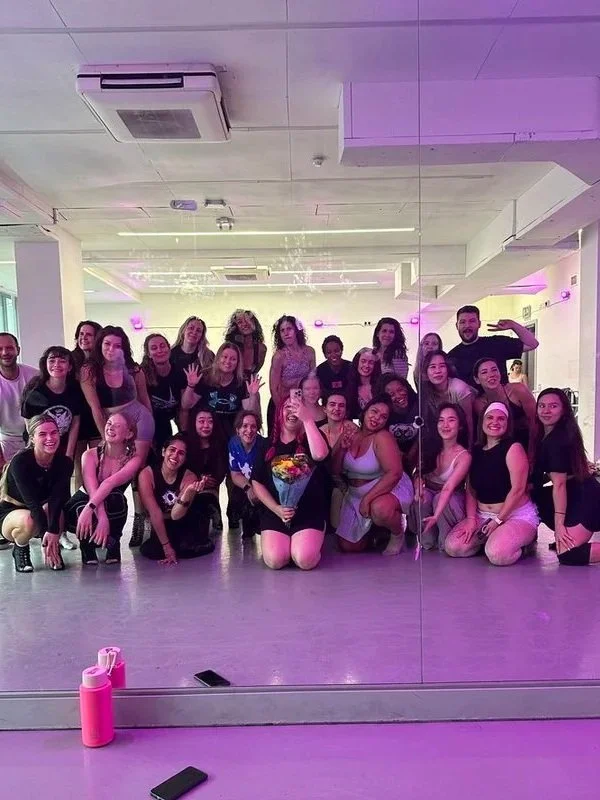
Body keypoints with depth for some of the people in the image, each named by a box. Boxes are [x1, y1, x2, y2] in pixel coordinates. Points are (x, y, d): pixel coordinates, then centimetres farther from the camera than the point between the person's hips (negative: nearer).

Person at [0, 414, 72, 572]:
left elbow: (57, 498, -26)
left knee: (56, 509, -32)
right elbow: (32, 501, -34)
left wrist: (53, 531, -43)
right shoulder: (20, 461, -26)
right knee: (29, 520, -38)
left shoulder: (64, 463, -15)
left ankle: (53, 550, -4)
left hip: (41, 511, 3)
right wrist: (47, 536, -43)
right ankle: (19, 549, -4)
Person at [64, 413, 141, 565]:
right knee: (81, 509, -37)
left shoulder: (134, 459, -18)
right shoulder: (90, 455, -18)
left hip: (111, 510, 0)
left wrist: (90, 509, -49)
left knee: (115, 498, -35)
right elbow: (92, 489, -33)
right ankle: (87, 545, -7)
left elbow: (110, 482, -35)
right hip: (79, 507, 0)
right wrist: (102, 518, -48)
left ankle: (113, 544, -12)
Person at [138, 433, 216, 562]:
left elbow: (176, 515, -29)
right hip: (161, 527, 0)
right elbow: (154, 513, -21)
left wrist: (189, 492, -47)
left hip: (184, 524, 0)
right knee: (149, 550, -26)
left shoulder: (189, 477, -17)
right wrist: (167, 547, -23)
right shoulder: (147, 474, -19)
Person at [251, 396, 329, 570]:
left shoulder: (309, 440, 1)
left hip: (309, 512, -2)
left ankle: (304, 543, 13)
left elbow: (320, 454, -26)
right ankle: (285, 543, 15)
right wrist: (276, 508, -8)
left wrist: (307, 419, -23)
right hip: (273, 512, 2)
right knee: (274, 560, -20)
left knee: (305, 560, -23)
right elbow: (257, 483, 6)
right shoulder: (268, 445, 7)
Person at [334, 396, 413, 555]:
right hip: (356, 494, 6)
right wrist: (343, 449, -14)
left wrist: (367, 499, -30)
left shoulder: (382, 437, -19)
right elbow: (336, 471, 3)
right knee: (348, 546, 3)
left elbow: (394, 473, -30)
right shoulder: (352, 435, 0)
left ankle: (398, 533, -8)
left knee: (380, 509, -42)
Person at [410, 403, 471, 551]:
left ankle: (446, 543, -11)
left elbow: (448, 489, -32)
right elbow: (418, 472, 0)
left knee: (441, 499, -35)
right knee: (422, 498, -31)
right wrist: (418, 487, -24)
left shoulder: (464, 456, -21)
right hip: (428, 491, 3)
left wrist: (436, 515, -45)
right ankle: (427, 541, -9)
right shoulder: (429, 445, -9)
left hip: (453, 497, -3)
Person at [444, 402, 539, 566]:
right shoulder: (476, 451, 7)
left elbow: (518, 489, -16)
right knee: (453, 547, -14)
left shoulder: (513, 448, -11)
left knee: (497, 555, -32)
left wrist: (498, 520, -16)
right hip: (482, 515, 6)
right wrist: (471, 519, -8)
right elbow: (471, 489, 6)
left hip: (517, 515, -6)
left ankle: (525, 541, 1)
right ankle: (491, 540, 10)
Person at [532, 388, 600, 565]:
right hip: (574, 496, 10)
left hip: (585, 498, -10)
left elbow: (559, 483, -22)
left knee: (567, 554, -18)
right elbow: (550, 474, 16)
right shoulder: (544, 435, 9)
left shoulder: (557, 439, -20)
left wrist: (559, 523, -21)